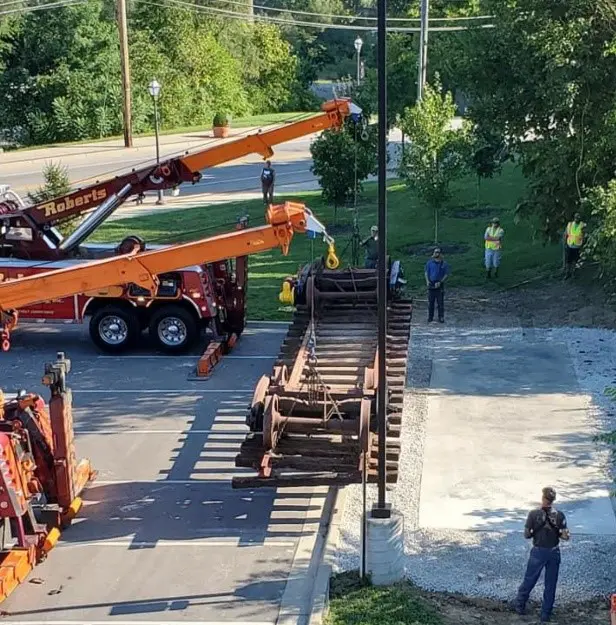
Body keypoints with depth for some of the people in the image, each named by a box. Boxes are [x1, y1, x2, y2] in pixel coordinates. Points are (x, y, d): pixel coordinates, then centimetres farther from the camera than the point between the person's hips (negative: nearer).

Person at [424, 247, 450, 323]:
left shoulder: (444, 263, 2)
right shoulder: (429, 262, 7)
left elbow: (446, 274, 1)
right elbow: (426, 272, 10)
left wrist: (440, 282, -11)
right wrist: (427, 281, -6)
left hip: (439, 285, -2)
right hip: (431, 285, 2)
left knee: (440, 303, -1)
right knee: (430, 302, 4)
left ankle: (441, 317, 5)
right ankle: (430, 317, 12)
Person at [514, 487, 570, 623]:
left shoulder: (533, 514, -15)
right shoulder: (559, 515, -11)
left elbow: (526, 535, -11)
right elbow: (566, 536, -10)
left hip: (538, 552, -1)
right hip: (554, 552, 1)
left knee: (529, 580, 16)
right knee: (550, 585, 12)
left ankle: (520, 605, 30)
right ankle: (546, 614, 19)